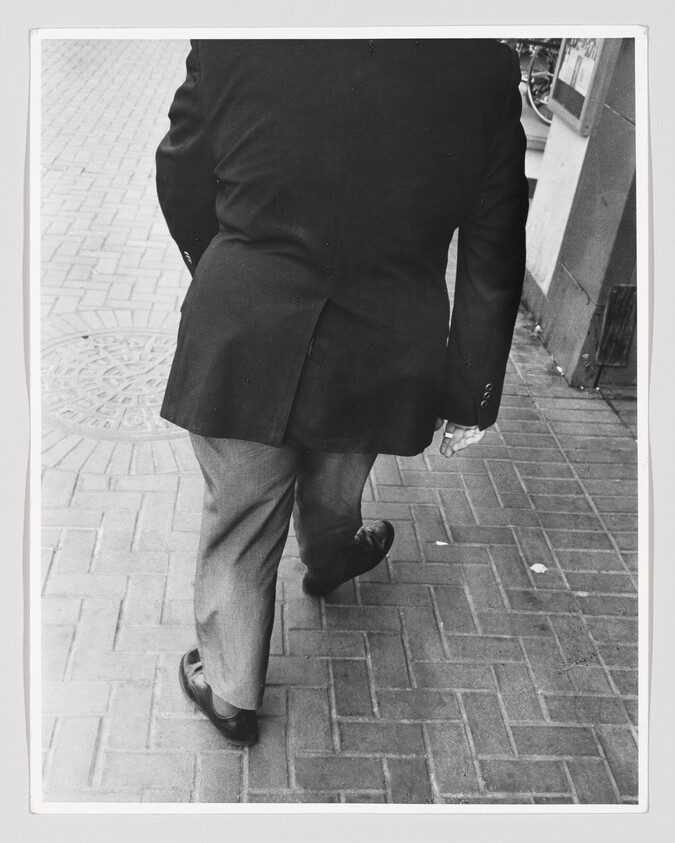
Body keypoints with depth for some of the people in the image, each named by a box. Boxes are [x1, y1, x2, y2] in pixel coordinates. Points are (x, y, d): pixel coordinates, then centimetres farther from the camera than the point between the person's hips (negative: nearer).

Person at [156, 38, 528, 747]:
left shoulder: (235, 39, -15)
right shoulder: (485, 65, -11)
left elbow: (181, 180, 0)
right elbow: (493, 257, -5)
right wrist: (471, 396, 6)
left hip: (244, 342, -1)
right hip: (382, 361, 2)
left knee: (238, 525, 18)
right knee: (334, 492, 31)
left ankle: (230, 695, 37)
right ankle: (328, 561, 64)